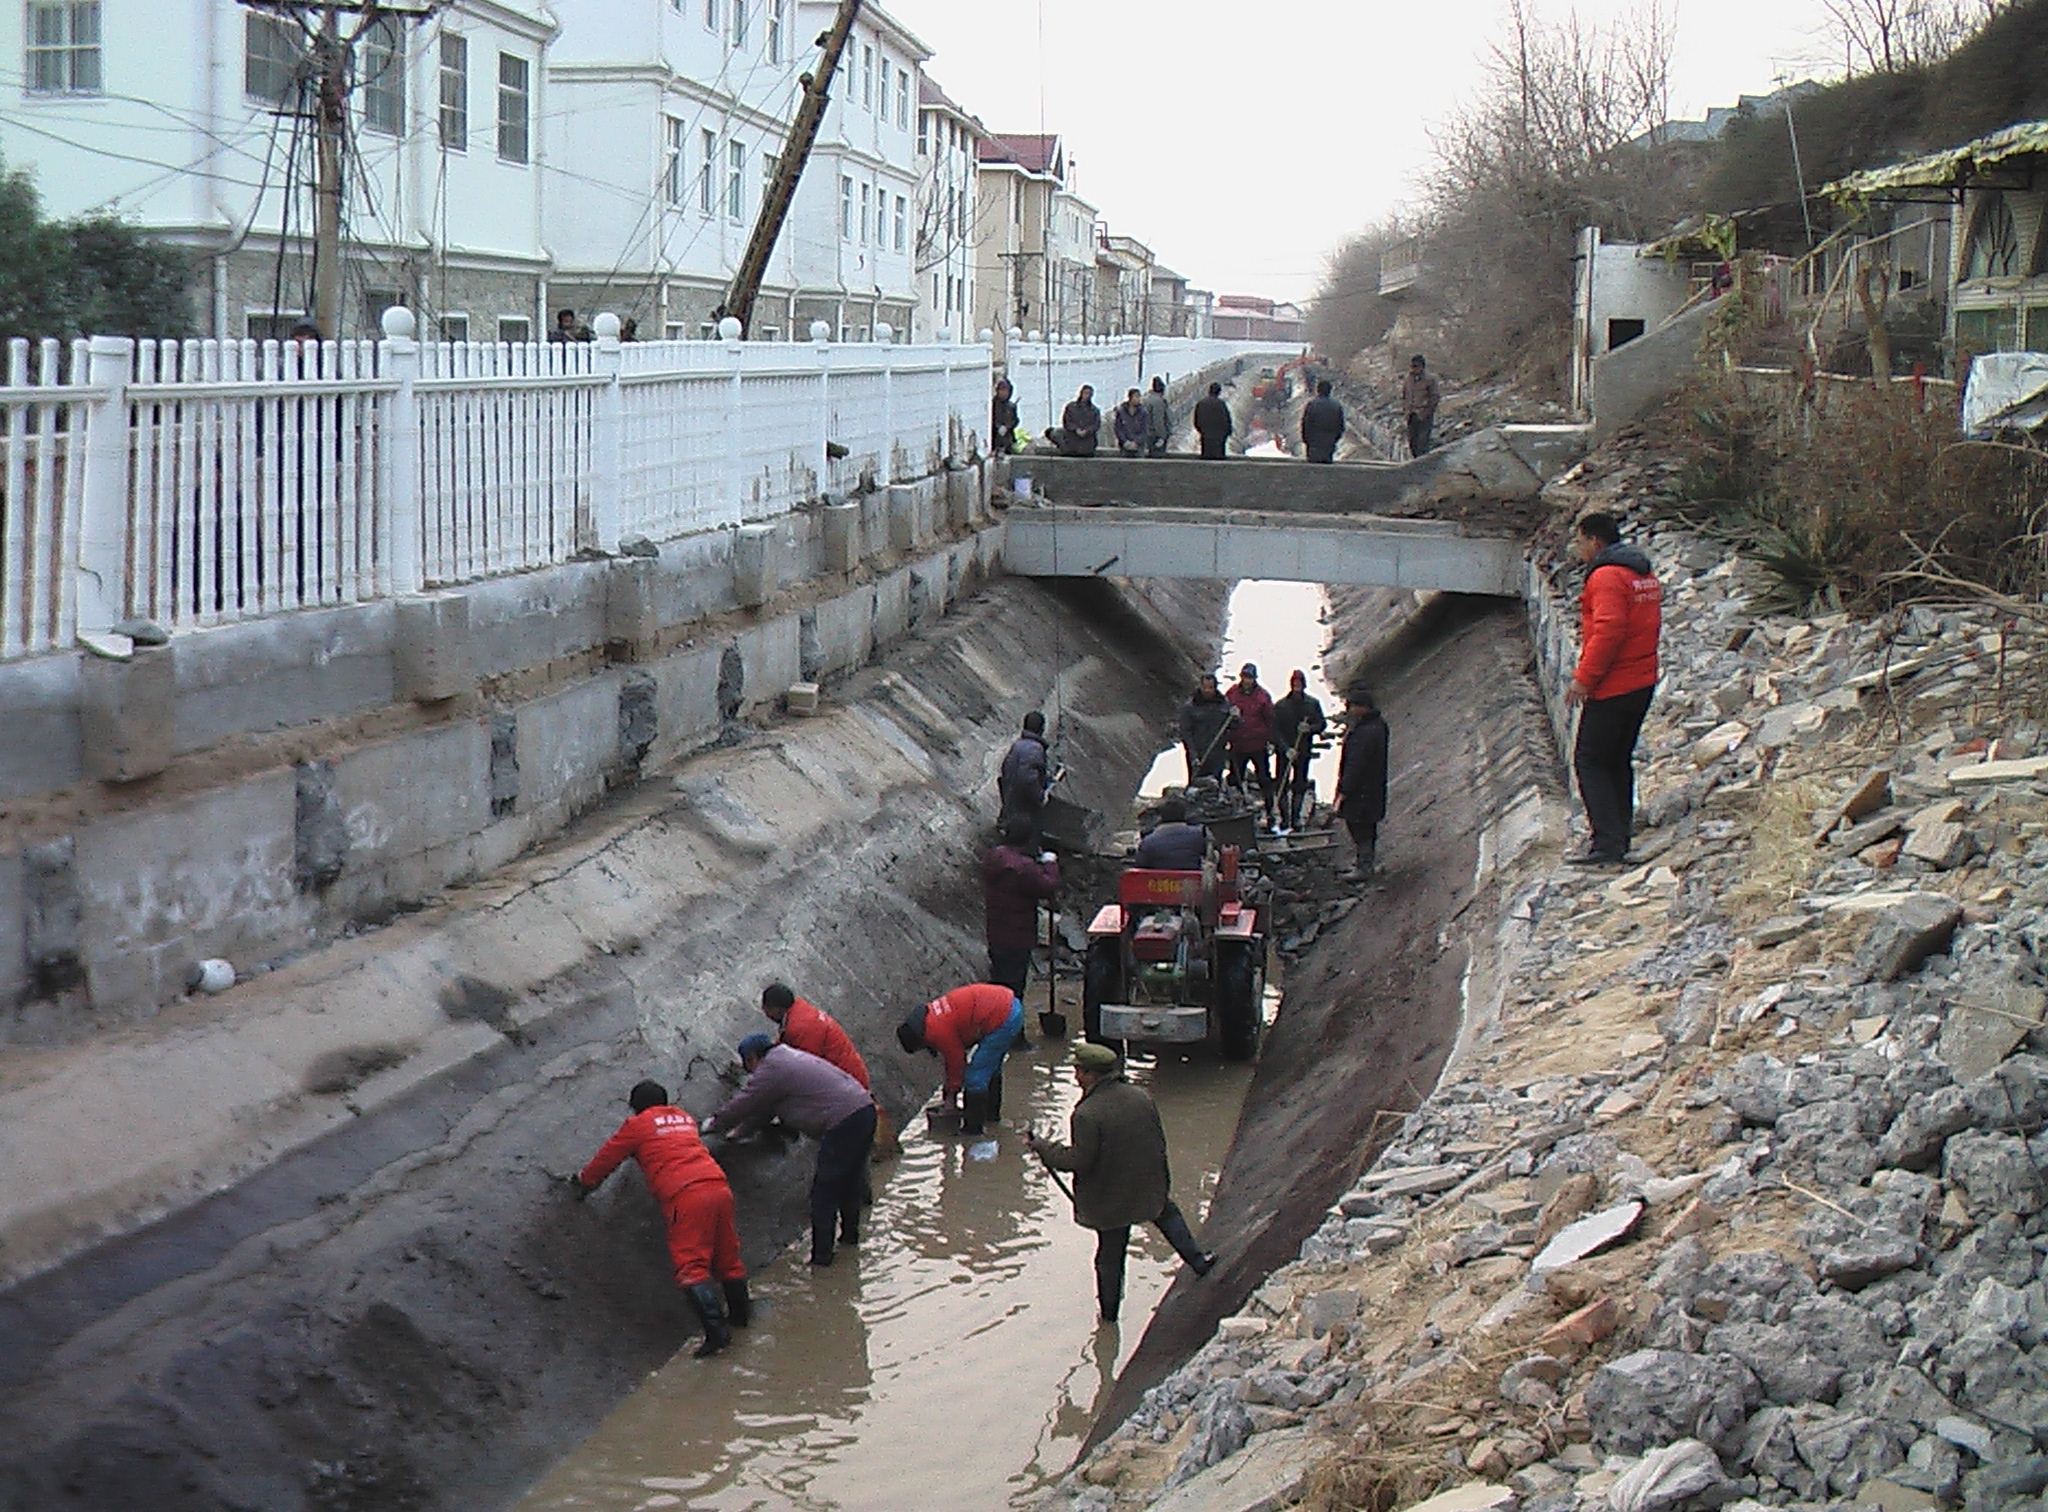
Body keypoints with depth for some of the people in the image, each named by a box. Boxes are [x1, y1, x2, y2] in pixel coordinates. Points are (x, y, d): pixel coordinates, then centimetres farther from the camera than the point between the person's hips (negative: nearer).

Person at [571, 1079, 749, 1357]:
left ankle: (716, 1329, -21)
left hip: (685, 1196, -6)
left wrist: (584, 1180, 37)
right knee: (726, 1257, 20)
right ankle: (741, 1313, 31)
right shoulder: (684, 1118, 29)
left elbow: (608, 1157, 20)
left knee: (691, 1267, -9)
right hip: (718, 1187, 6)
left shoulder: (637, 1125, 11)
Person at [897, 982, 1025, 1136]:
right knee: (991, 1067, 28)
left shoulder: (938, 1031, -14)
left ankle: (972, 1126, 9)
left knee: (975, 1075, -2)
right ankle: (991, 1111, 44)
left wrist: (951, 1094, 12)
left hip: (1003, 1019, -10)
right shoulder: (931, 1013, 15)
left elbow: (955, 1061, -4)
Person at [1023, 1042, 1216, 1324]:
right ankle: (1198, 1261, 41)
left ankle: (1109, 1311, 25)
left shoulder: (1086, 1115, -26)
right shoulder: (1141, 1097, -5)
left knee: (1110, 1253, 11)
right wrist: (1163, 1181, 19)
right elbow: (1159, 1143, 4)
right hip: (1150, 1189, 5)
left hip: (1110, 1199, -5)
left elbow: (1078, 1161, -23)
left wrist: (1040, 1146, -13)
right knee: (1167, 1215, 34)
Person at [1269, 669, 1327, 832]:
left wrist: (1310, 728, -17)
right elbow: (1276, 731, -6)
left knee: (1300, 785, 7)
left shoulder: (1313, 704, 2)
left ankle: (1296, 817, 17)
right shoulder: (1280, 706, -4)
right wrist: (1286, 749, -19)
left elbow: (1322, 724, 5)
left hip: (1303, 751, 2)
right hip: (1283, 751, -2)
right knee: (1282, 786, -2)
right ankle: (1284, 818, 5)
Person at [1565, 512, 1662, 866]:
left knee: (1589, 760, -4)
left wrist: (1584, 678, -20)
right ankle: (1621, 835, 21)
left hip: (1611, 687, -9)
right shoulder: (1645, 575, 14)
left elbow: (1608, 631, -24)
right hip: (1642, 683, 9)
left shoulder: (1606, 577, -16)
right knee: (1619, 759, 17)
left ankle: (1608, 841, -11)